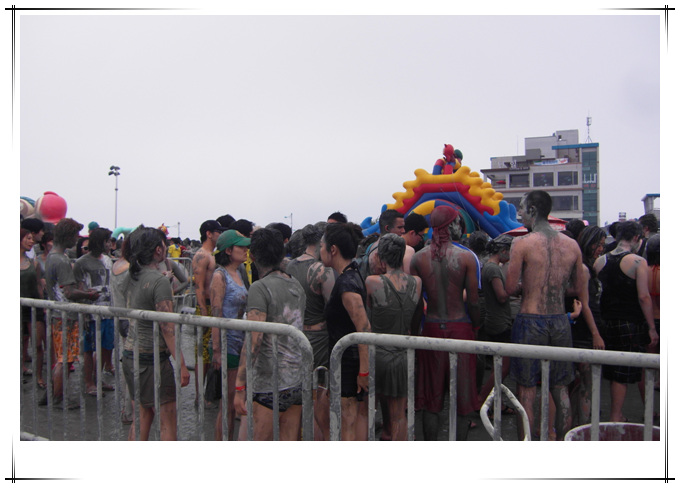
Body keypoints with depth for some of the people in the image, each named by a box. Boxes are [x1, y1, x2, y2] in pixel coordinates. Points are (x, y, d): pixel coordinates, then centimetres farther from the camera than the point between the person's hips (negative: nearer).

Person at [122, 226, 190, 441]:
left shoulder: (133, 276, 5)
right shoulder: (159, 281, -18)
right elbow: (167, 328, -20)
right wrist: (181, 364, -18)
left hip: (130, 352, 8)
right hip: (152, 357, -8)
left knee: (142, 414, 18)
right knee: (168, 420, 0)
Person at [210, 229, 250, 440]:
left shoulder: (238, 273, 12)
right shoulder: (220, 275, -12)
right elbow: (216, 315, -16)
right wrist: (216, 350, -19)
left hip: (240, 343, 8)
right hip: (227, 345, -8)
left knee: (235, 402, 12)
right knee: (228, 403, -1)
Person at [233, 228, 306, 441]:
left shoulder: (260, 288, -13)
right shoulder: (297, 285, 10)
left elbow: (254, 341, -20)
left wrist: (240, 386, -17)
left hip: (270, 385, -7)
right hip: (298, 381, 7)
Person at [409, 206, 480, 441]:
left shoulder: (418, 257, -1)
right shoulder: (467, 256, -8)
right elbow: (473, 301, -6)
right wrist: (475, 326, 9)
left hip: (431, 328, 2)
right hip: (460, 327, -2)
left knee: (431, 398, 11)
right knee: (462, 396, 9)